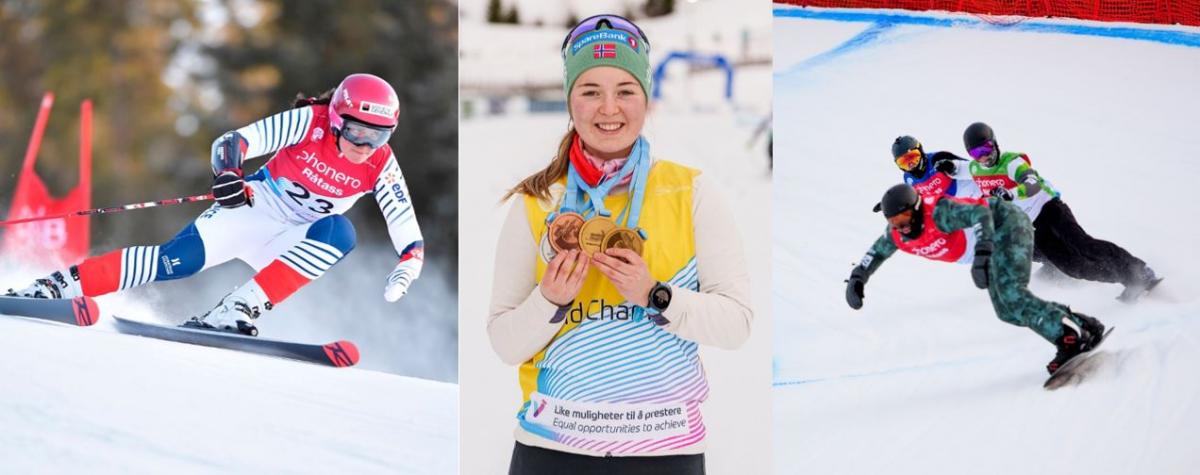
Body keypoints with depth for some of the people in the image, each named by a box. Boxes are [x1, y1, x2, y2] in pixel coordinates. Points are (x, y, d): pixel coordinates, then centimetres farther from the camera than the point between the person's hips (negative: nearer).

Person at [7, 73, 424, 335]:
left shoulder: (381, 167, -10)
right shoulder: (310, 122, -17)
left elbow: (408, 233, -9)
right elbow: (233, 141, -20)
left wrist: (408, 266, -29)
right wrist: (226, 174, -40)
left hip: (289, 245, 2)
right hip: (248, 209, -2)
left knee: (340, 233, -29)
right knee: (176, 260, -23)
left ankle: (239, 310, -33)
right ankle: (57, 286, -17)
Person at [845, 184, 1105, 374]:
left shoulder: (938, 214, -33)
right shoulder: (897, 235, -7)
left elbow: (981, 214, -40)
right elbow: (876, 252, 13)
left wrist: (982, 255, -50)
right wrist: (856, 278, 2)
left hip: (1007, 223, -9)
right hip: (993, 243, 9)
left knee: (1011, 295, -26)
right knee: (1007, 311, 2)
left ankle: (1071, 337, -23)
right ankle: (1081, 324, 5)